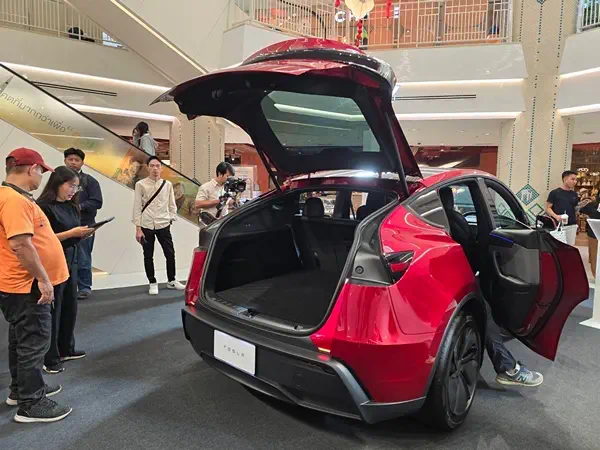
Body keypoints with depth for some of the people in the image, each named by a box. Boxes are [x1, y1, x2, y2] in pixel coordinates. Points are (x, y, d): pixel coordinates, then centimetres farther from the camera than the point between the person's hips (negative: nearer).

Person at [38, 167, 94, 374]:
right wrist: (71, 233, -22)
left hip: (70, 262, 8)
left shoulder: (71, 206, 9)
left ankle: (66, 349, 30)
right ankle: (49, 359, 14)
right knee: (52, 310, 2)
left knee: (70, 307, 15)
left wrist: (84, 234, -3)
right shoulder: (44, 207, -14)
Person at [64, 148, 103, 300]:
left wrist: (80, 206, -17)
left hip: (83, 225, -2)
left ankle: (85, 287, 13)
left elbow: (97, 202, -6)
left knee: (83, 259, 3)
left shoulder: (89, 181, 1)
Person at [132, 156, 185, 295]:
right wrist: (138, 228, -5)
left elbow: (172, 205, 10)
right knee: (148, 256, 9)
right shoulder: (141, 184, -2)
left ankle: (171, 280, 24)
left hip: (163, 225, 2)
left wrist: (172, 219, 0)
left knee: (170, 254, 6)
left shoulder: (167, 184, 4)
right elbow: (137, 207, -2)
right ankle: (153, 283, 24)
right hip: (146, 226, -1)